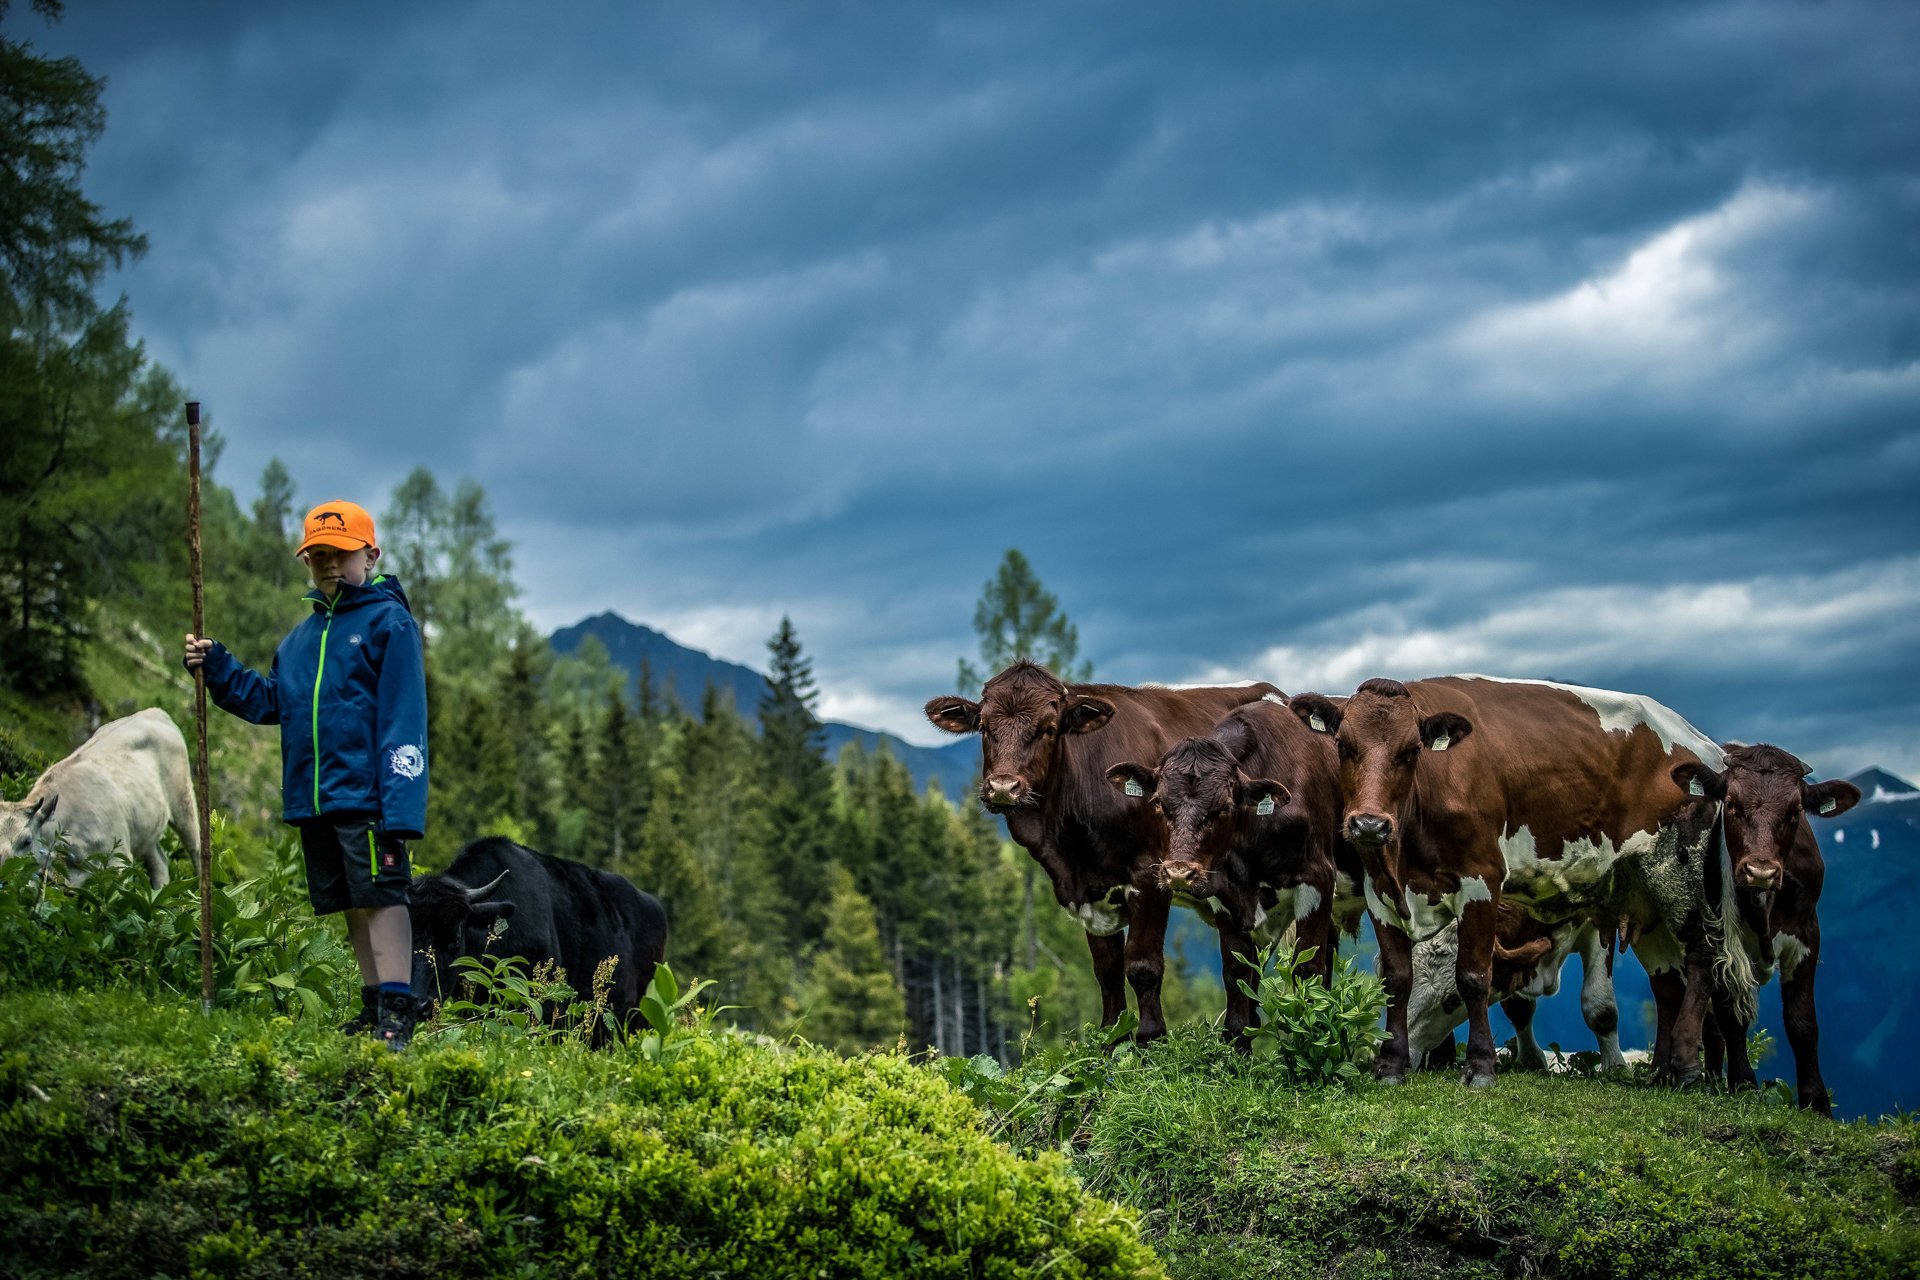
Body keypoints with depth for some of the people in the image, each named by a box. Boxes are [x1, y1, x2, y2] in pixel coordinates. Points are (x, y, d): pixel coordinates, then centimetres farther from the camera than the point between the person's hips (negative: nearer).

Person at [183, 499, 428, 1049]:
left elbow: (403, 720, -11)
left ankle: (397, 1010, -11)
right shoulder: (302, 636, 19)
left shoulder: (389, 622, -6)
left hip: (365, 796, -8)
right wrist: (217, 668, 8)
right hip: (312, 798, 8)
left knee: (382, 894, -10)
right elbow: (269, 701, 23)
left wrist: (400, 805, -18)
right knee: (353, 902, 13)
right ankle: (373, 1009, 20)